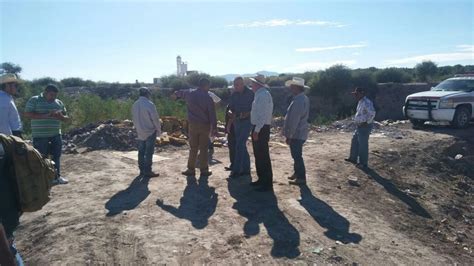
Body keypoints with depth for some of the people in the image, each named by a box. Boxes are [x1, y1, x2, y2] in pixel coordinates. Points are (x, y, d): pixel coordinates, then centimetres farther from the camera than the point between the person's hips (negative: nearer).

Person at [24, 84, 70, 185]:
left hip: (56, 135, 5)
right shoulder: (34, 100, -2)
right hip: (40, 136, -5)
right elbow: (27, 114, -13)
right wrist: (45, 116, -23)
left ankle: (57, 177, 20)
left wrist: (61, 117, -10)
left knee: (56, 156, 9)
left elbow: (66, 118, 14)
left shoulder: (59, 103, 11)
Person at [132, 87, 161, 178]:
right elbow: (155, 118, -15)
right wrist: (159, 130, -3)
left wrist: (138, 128, 16)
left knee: (141, 151, 12)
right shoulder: (149, 104, -17)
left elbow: (134, 119, 8)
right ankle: (148, 171, 4)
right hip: (150, 132, -6)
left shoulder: (135, 105, 3)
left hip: (140, 133, 6)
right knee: (149, 152, 0)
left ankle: (142, 170, 19)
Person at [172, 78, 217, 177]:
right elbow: (212, 114, -10)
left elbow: (181, 92, 27)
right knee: (203, 149, 5)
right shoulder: (207, 98, -10)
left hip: (193, 125, 3)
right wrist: (214, 128, -5)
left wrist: (176, 95, 50)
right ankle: (204, 170, 11)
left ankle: (191, 169, 14)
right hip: (205, 125, -3)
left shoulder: (190, 94, 3)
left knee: (193, 148, 11)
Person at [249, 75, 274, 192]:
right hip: (258, 128, 10)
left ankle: (267, 184, 4)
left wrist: (256, 131, -23)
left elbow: (262, 115, -23)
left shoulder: (263, 95, -17)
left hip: (261, 129, -10)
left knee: (263, 156, -4)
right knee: (258, 155, 17)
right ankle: (261, 179, 28)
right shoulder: (260, 94, 15)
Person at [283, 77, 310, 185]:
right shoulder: (303, 98, 11)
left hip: (296, 134, -10)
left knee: (297, 156, 0)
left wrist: (289, 135, -18)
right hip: (299, 133, 10)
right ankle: (297, 173, 34)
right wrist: (290, 134, 20)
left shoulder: (298, 101, -23)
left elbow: (294, 120, -23)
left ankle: (301, 178, 10)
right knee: (296, 155, 21)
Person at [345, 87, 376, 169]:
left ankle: (363, 163, 8)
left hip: (365, 127, -11)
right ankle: (353, 158, 31)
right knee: (355, 141, 19)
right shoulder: (360, 102, 12)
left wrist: (367, 122, -22)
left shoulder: (366, 102, -20)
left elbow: (372, 113, -32)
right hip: (360, 126, 11)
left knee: (363, 145, -3)